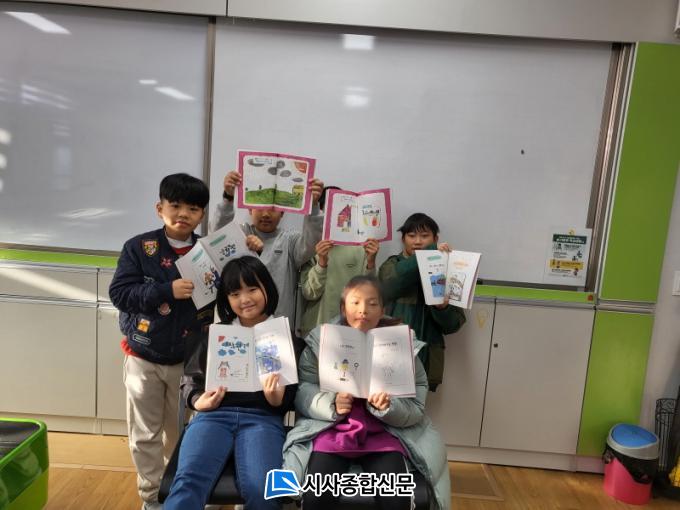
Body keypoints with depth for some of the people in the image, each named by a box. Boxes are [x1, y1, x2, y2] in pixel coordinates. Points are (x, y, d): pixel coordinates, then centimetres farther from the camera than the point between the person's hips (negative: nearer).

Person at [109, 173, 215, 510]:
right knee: (145, 434, 11)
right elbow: (119, 293, -15)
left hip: (188, 358, 1)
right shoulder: (139, 247, -8)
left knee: (181, 431, 16)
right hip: (143, 356, -1)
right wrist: (167, 291, -25)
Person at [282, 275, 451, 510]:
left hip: (384, 431, 1)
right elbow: (302, 392, -1)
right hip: (331, 428, 0)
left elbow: (416, 405, -1)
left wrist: (388, 407, -21)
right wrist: (331, 404, -19)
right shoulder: (320, 340, 2)